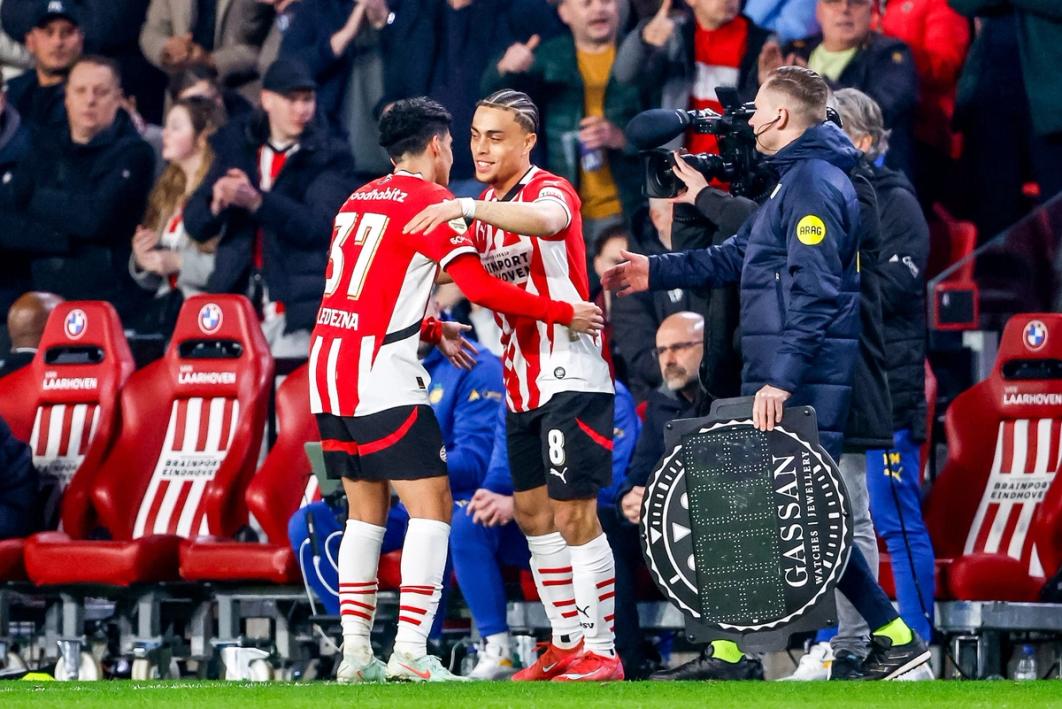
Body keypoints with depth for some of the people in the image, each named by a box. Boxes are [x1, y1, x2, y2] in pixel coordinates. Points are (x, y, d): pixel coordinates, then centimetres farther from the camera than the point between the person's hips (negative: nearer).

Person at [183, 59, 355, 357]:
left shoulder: (329, 156, 4)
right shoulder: (235, 144, 13)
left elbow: (319, 226, -11)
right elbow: (195, 225, 11)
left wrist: (257, 202, -23)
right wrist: (216, 203, -12)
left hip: (294, 309, -3)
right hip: (236, 303, 3)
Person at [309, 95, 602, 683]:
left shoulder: (359, 200, 19)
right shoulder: (429, 202, -6)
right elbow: (481, 288, -14)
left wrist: (434, 331, 36)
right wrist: (563, 313, -5)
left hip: (328, 367, 8)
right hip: (381, 376, -8)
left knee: (366, 510, 14)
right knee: (432, 504, -6)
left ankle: (355, 651, 9)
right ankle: (411, 651, -15)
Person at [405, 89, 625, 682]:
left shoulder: (551, 191, -13)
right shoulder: (487, 208, 14)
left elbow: (547, 222, -38)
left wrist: (466, 208, -48)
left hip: (572, 378, -9)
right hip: (522, 383, 9)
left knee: (574, 517, -9)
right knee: (532, 514, 12)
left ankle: (602, 654, -4)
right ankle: (567, 644, 20)